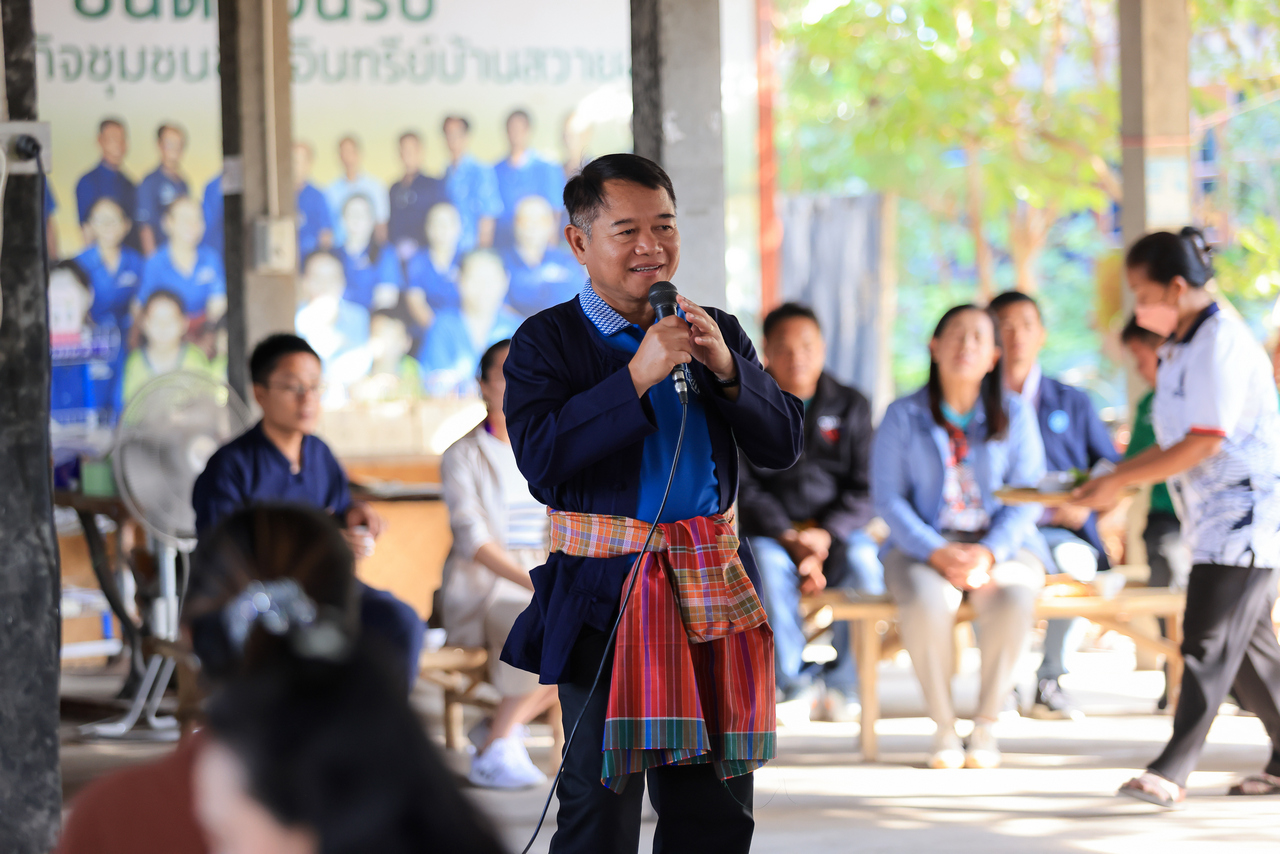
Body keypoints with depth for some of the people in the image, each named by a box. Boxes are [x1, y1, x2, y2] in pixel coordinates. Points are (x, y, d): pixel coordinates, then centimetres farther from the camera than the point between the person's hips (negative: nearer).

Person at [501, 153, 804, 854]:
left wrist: (726, 368, -10)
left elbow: (782, 445, 6)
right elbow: (541, 462, -17)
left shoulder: (719, 333, 12)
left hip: (715, 586, 5)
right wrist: (638, 376, -21)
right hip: (607, 595, -4)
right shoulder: (547, 342, -2)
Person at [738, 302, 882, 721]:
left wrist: (825, 534, -15)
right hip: (771, 531, -1)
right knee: (768, 565, -36)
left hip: (837, 531, 1)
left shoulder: (850, 406, 9)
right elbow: (745, 487, -4)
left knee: (863, 561, -32)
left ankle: (843, 685, -23)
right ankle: (791, 682, -28)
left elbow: (864, 487, 3)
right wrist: (791, 540, -19)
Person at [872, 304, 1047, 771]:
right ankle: (943, 729, -18)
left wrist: (990, 553, -17)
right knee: (926, 604, -36)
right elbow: (887, 496, -1)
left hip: (1002, 544, 1)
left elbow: (1027, 496, 1)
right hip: (923, 544, -1)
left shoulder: (1014, 413, 5)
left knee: (1011, 601, -34)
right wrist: (935, 553, -17)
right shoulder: (903, 416, 3)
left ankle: (986, 727, -17)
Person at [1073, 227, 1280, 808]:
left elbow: (1203, 444, -21)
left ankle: (1172, 771, -15)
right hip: (1213, 519, 10)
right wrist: (1113, 479, 7)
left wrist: (1120, 482, -17)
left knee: (1208, 643, -12)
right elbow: (1174, 444, 19)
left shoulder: (1222, 342, -17)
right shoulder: (1179, 349, 14)